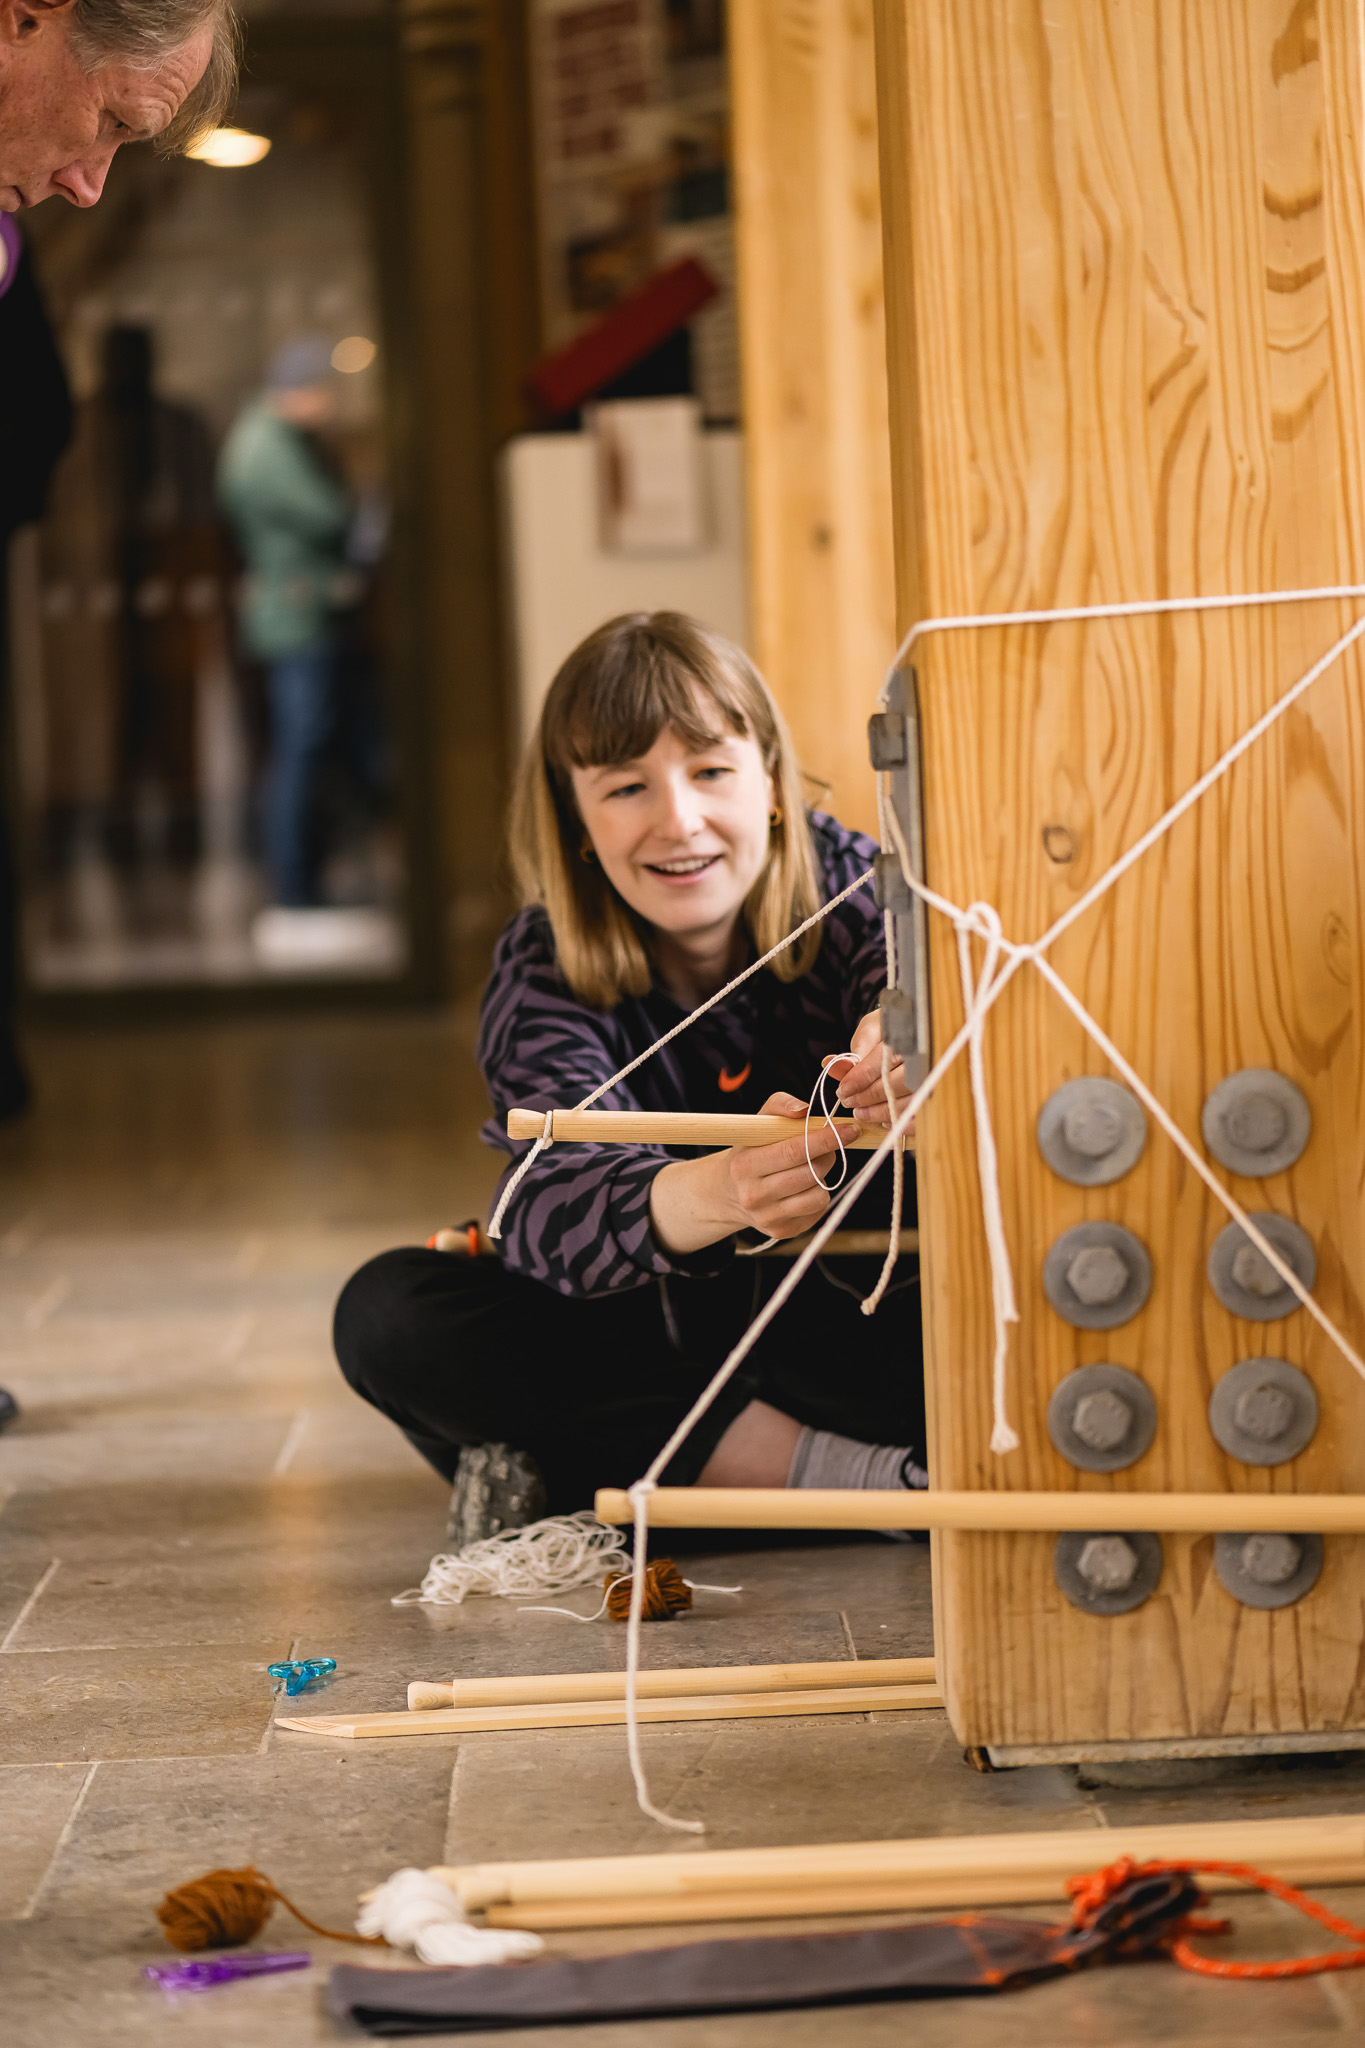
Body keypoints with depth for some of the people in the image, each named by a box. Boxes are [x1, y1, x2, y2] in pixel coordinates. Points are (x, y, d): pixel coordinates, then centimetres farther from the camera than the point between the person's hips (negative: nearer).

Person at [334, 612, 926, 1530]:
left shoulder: (855, 891, -10)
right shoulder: (545, 970, -14)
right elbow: (556, 1209, -32)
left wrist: (912, 1068, -56)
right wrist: (716, 1195, -55)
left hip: (848, 1331, -1)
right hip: (650, 1339, 1)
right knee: (389, 1313, -25)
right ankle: (842, 1473, -29)